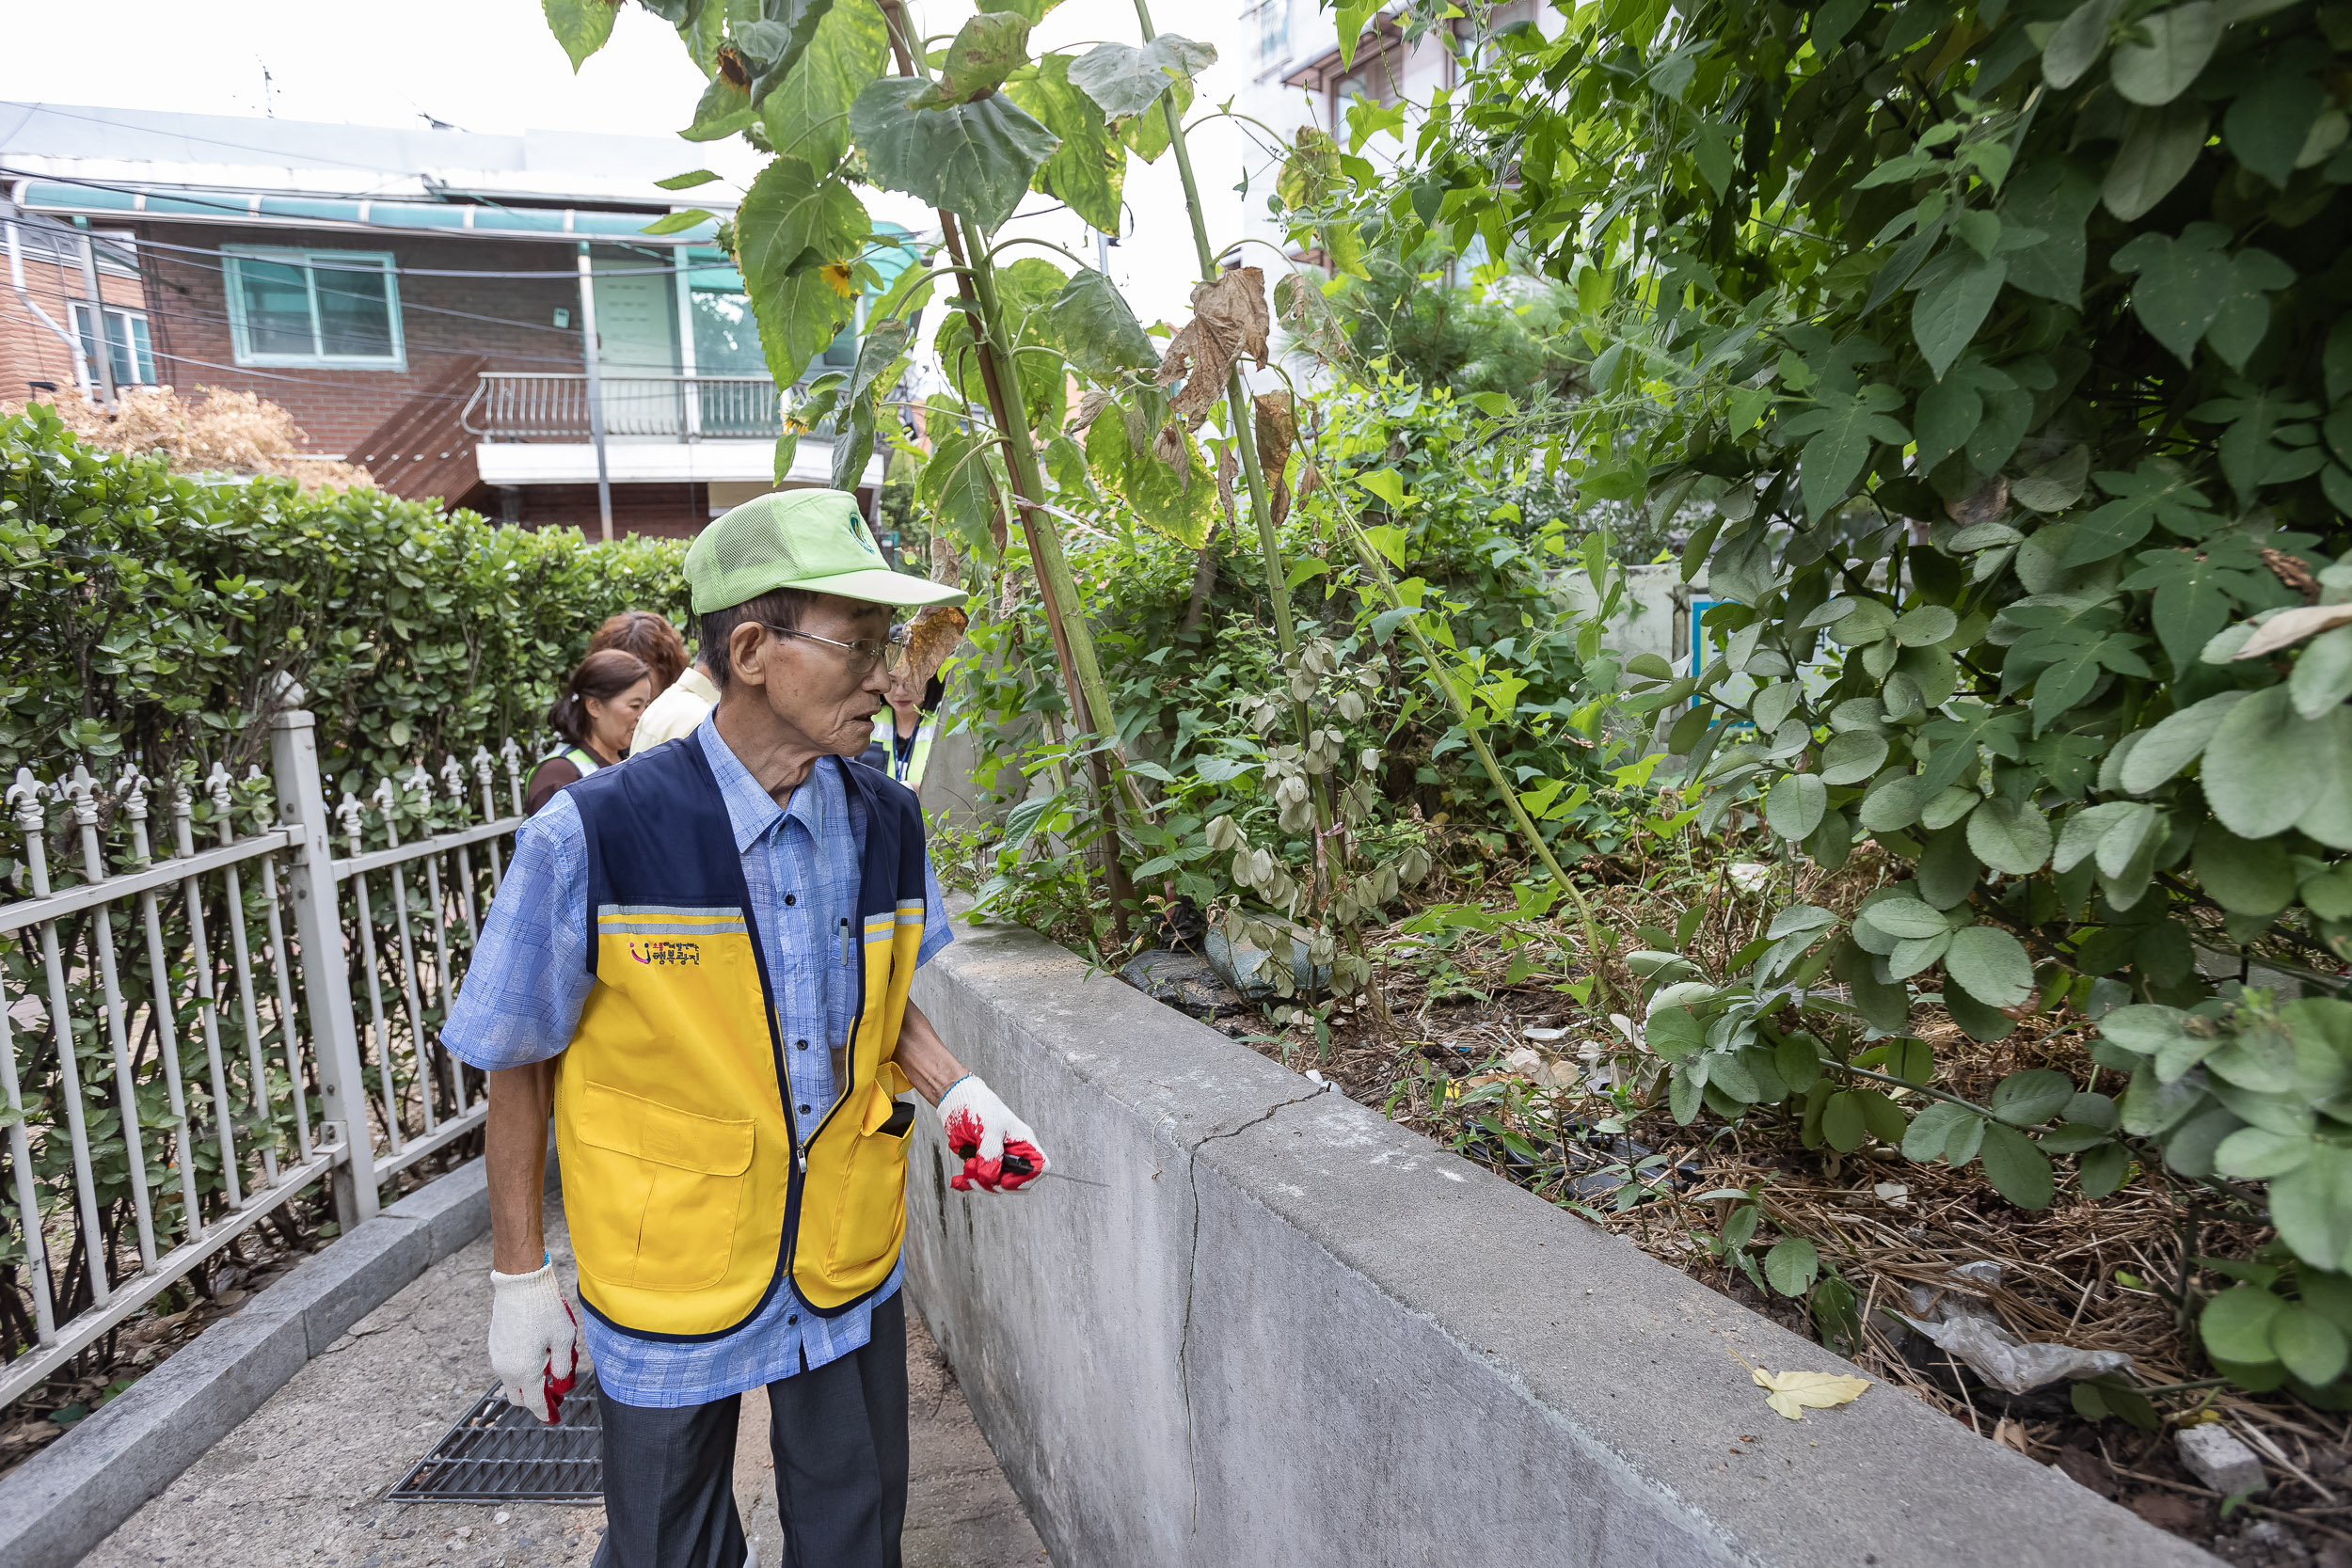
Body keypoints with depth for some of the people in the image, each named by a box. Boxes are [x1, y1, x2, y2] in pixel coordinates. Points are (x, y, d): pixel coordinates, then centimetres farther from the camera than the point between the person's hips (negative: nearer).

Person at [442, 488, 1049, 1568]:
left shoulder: (888, 823, -7)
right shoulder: (589, 839, -20)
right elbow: (519, 1063, -8)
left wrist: (954, 1089, -8)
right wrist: (519, 1279, -2)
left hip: (852, 1270, 4)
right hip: (668, 1277, -3)